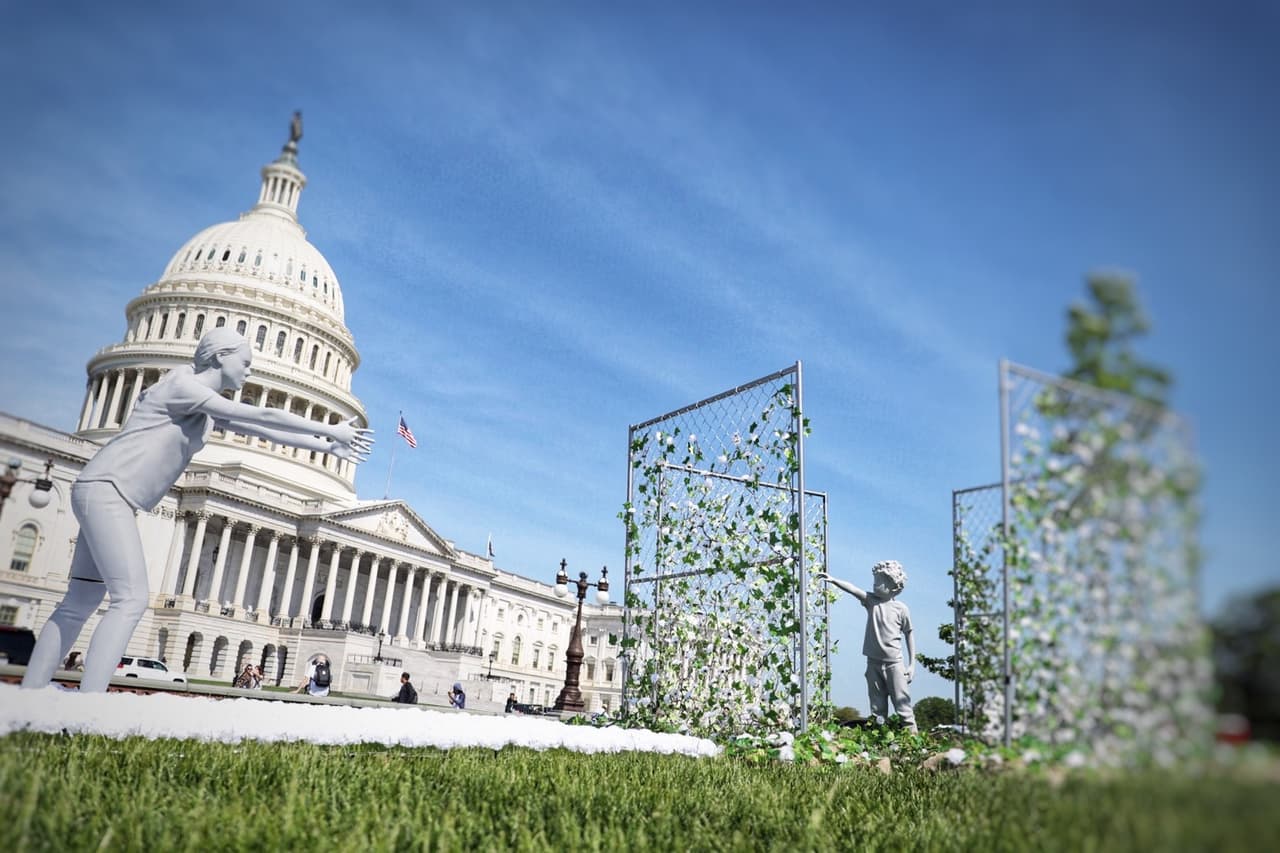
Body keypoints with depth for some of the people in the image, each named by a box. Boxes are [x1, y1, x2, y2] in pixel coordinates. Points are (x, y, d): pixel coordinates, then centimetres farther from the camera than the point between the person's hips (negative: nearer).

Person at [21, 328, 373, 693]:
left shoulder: (209, 408, 18)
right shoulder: (181, 382, -10)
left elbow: (263, 432, 18)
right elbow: (263, 417, -15)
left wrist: (326, 446, 18)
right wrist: (329, 430, -12)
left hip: (109, 498, 10)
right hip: (105, 488, -10)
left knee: (80, 602, 7)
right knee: (131, 600, -17)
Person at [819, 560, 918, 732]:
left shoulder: (901, 608, -4)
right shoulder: (871, 600, 2)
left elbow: (909, 634, 3)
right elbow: (853, 589, -13)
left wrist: (912, 664, 2)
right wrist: (833, 580, -29)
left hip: (894, 662, -3)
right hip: (873, 662, 3)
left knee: (902, 702, -2)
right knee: (877, 706, 9)